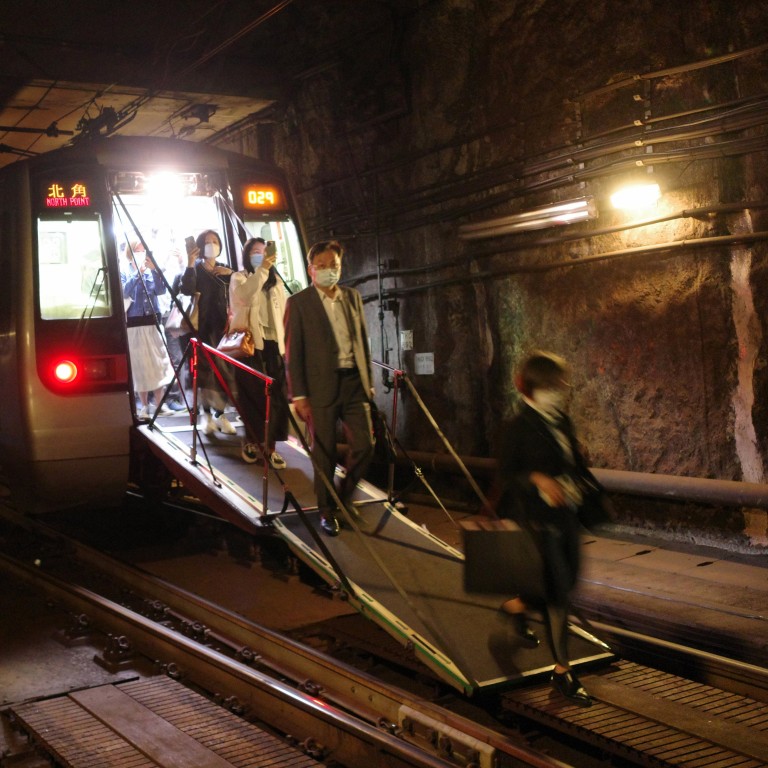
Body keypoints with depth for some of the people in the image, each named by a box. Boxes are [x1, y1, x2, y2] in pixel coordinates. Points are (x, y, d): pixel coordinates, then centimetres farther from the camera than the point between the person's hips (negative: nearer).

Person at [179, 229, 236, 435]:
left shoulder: (224, 270, 14)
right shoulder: (195, 268, 3)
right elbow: (186, 289, -17)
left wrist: (231, 275, -7)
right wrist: (190, 264, -25)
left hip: (221, 325, 3)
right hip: (203, 326, -3)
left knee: (223, 370, 0)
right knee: (206, 370, -6)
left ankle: (220, 414, 7)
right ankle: (207, 415, 0)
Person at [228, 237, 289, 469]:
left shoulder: (275, 282, 19)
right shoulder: (239, 278, 5)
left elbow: (284, 314, 17)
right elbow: (244, 295, -20)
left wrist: (286, 343, 8)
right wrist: (262, 270, -30)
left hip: (273, 344, 4)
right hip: (249, 343, -4)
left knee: (276, 397, -2)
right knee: (253, 395, -2)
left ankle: (270, 446, 5)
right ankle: (250, 441, 14)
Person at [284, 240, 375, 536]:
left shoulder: (353, 297, 12)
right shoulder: (298, 303, -2)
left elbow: (363, 342, 15)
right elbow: (293, 352, -4)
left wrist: (369, 381, 12)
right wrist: (298, 395, -9)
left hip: (354, 382, 4)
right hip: (321, 387, -4)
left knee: (365, 444, 3)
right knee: (324, 453, 2)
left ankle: (344, 496, 26)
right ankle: (326, 511, 16)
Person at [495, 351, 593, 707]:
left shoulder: (561, 421, 7)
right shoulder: (519, 428, -15)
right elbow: (506, 476, -15)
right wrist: (537, 479, -29)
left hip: (566, 514, 8)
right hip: (538, 518, -8)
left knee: (567, 580, 19)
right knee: (558, 591, -5)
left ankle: (516, 605, 47)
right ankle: (562, 671, 8)